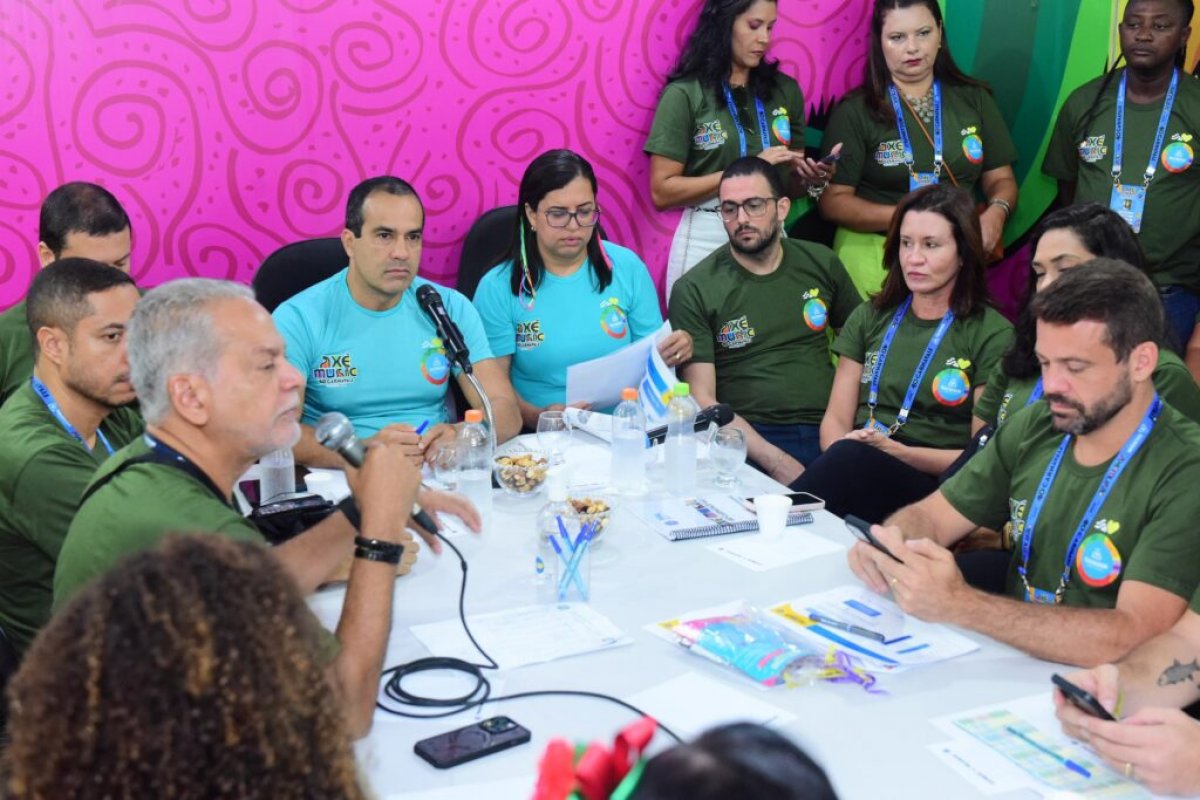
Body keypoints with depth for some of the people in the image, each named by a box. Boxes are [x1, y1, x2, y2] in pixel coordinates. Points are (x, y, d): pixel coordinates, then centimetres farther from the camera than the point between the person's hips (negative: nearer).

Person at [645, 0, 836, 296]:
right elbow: (662, 192, -12)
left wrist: (807, 178, -8)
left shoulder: (785, 90, 6)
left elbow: (788, 187, 14)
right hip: (706, 240, -4)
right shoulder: (685, 94, -7)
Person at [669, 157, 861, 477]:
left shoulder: (822, 263, 13)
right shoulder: (693, 291, 0)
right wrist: (775, 461, -17)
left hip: (828, 428, 4)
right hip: (748, 439, -4)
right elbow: (702, 400, -5)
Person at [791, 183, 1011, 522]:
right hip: (858, 473, 4)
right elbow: (836, 418, 13)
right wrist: (840, 453, -11)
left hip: (933, 489, -3)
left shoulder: (992, 335, 4)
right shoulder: (871, 317, 18)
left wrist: (899, 452, -14)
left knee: (851, 457, -36)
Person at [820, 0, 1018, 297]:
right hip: (875, 249, -3)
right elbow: (833, 200, -5)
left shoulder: (974, 99, 9)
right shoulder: (855, 111, -1)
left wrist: (996, 212, -10)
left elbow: (1000, 179, 13)